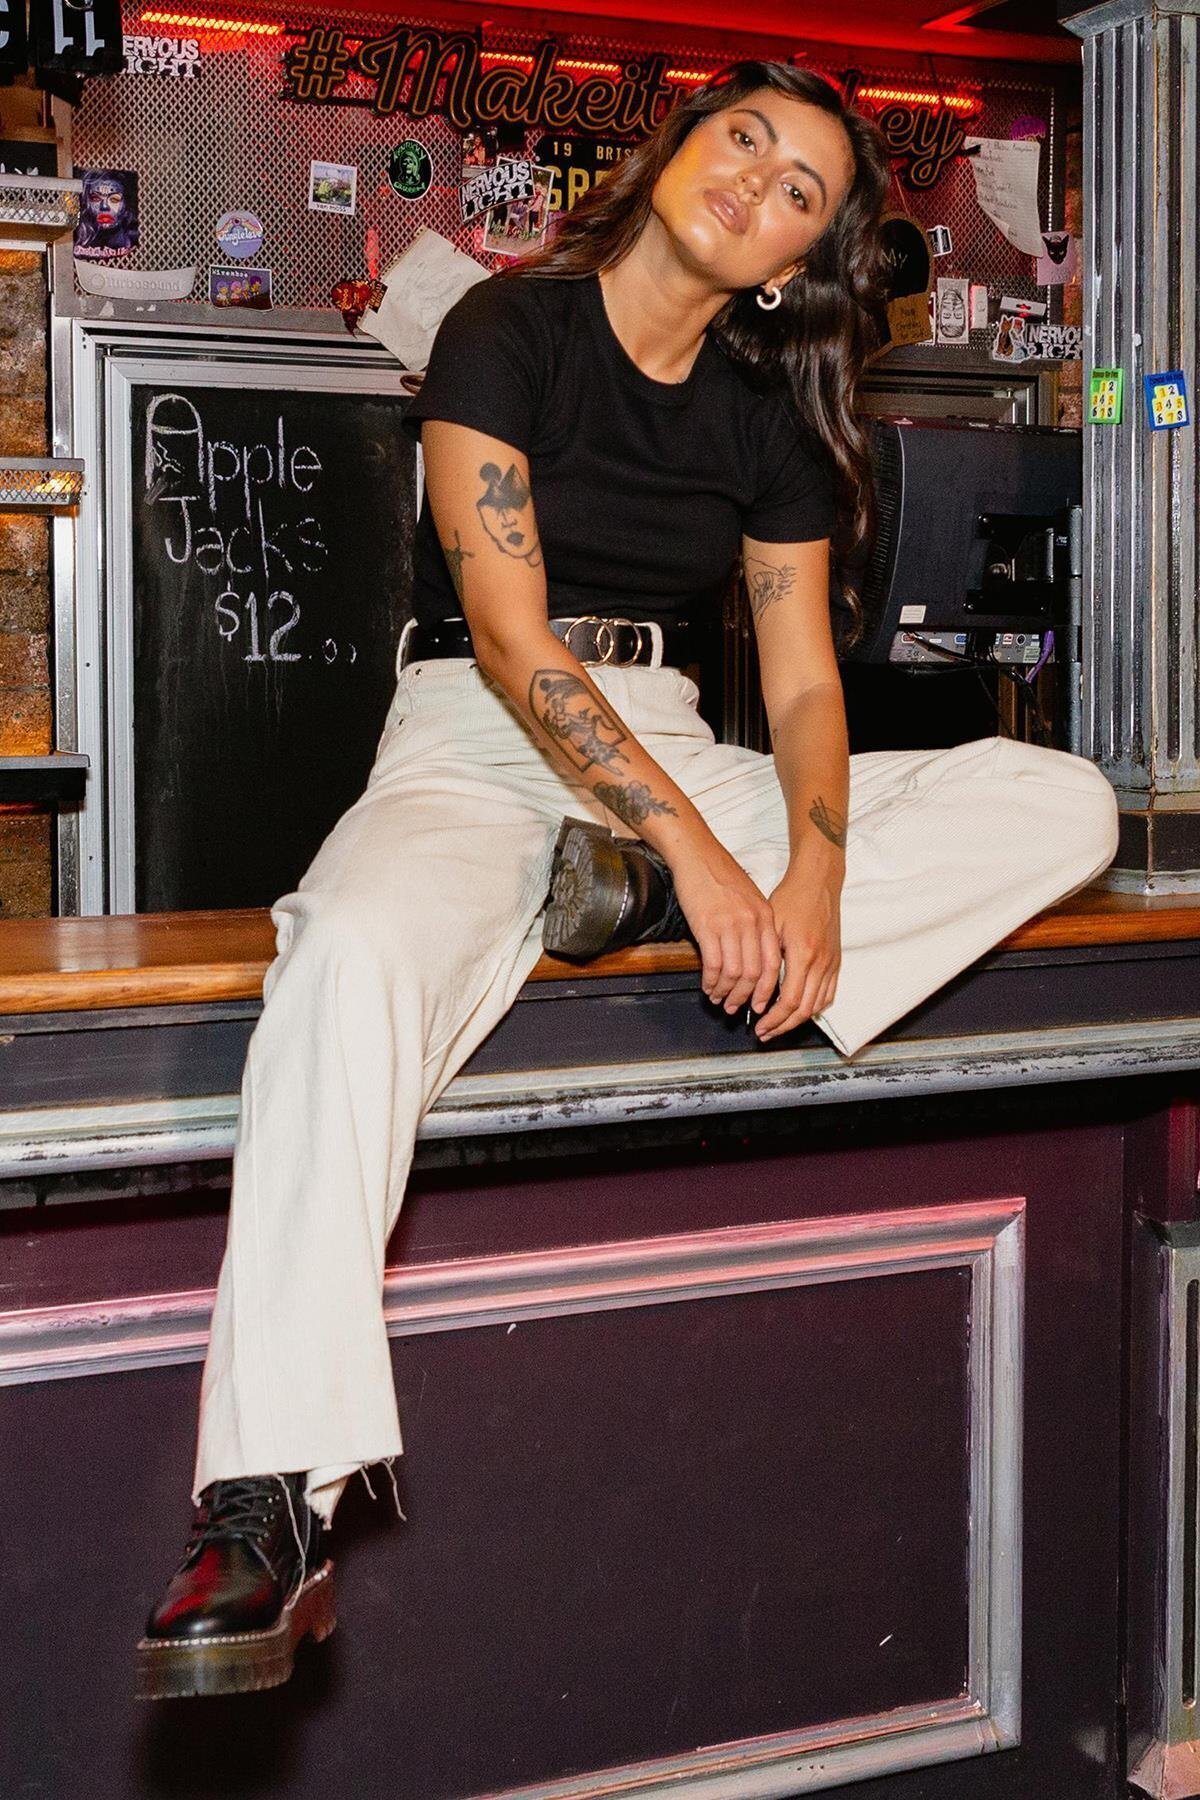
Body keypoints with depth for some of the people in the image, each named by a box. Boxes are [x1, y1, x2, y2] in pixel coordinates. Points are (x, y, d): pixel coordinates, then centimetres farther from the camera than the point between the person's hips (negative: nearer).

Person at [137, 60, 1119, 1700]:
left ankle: (624, 904, -21)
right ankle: (273, 1505, -41)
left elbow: (801, 676, 5)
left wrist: (811, 877, -16)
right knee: (356, 959, -40)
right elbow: (512, 639, -13)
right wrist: (697, 849, -23)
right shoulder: (510, 332, -3)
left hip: (673, 755, 5)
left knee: (1064, 802, -7)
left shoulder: (772, 415, 12)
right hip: (476, 746, -5)